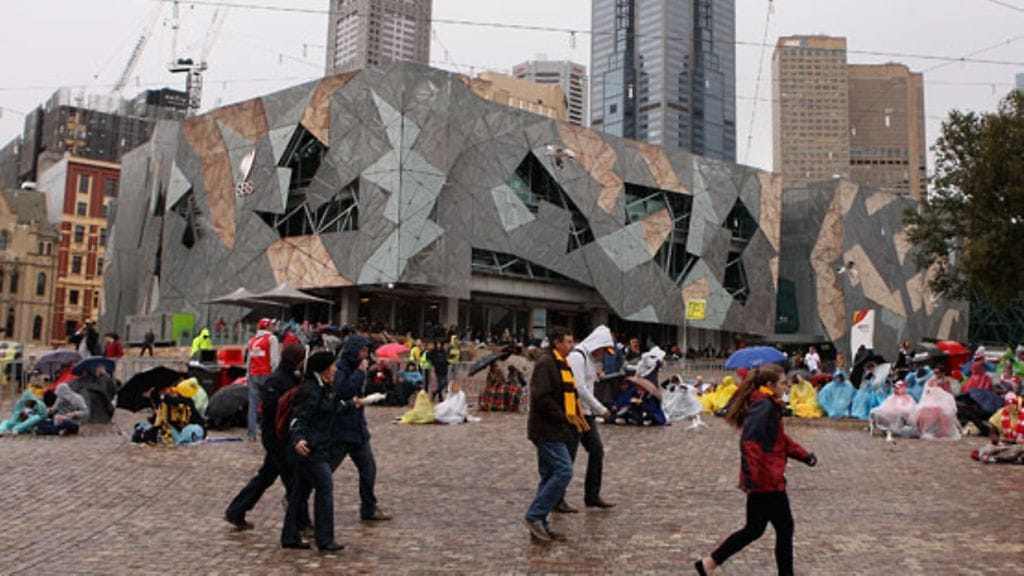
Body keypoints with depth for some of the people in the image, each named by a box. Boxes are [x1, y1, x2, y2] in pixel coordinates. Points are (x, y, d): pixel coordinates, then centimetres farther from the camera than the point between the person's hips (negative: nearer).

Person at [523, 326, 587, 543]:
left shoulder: (561, 364, 19)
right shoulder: (546, 363, -14)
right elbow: (540, 397, -22)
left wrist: (576, 412, 10)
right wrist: (564, 417, -19)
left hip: (556, 431, 10)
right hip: (547, 430, -10)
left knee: (550, 476, 11)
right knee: (564, 471, -14)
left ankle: (539, 524, 16)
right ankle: (534, 516, -8)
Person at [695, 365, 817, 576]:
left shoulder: (768, 405, 15)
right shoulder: (763, 406, -17)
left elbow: (780, 439, 26)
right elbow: (749, 442, -28)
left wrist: (804, 455, 22)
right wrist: (750, 476, -33)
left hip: (762, 480, 10)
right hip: (767, 481, -10)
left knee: (754, 529, 16)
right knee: (785, 528, 4)